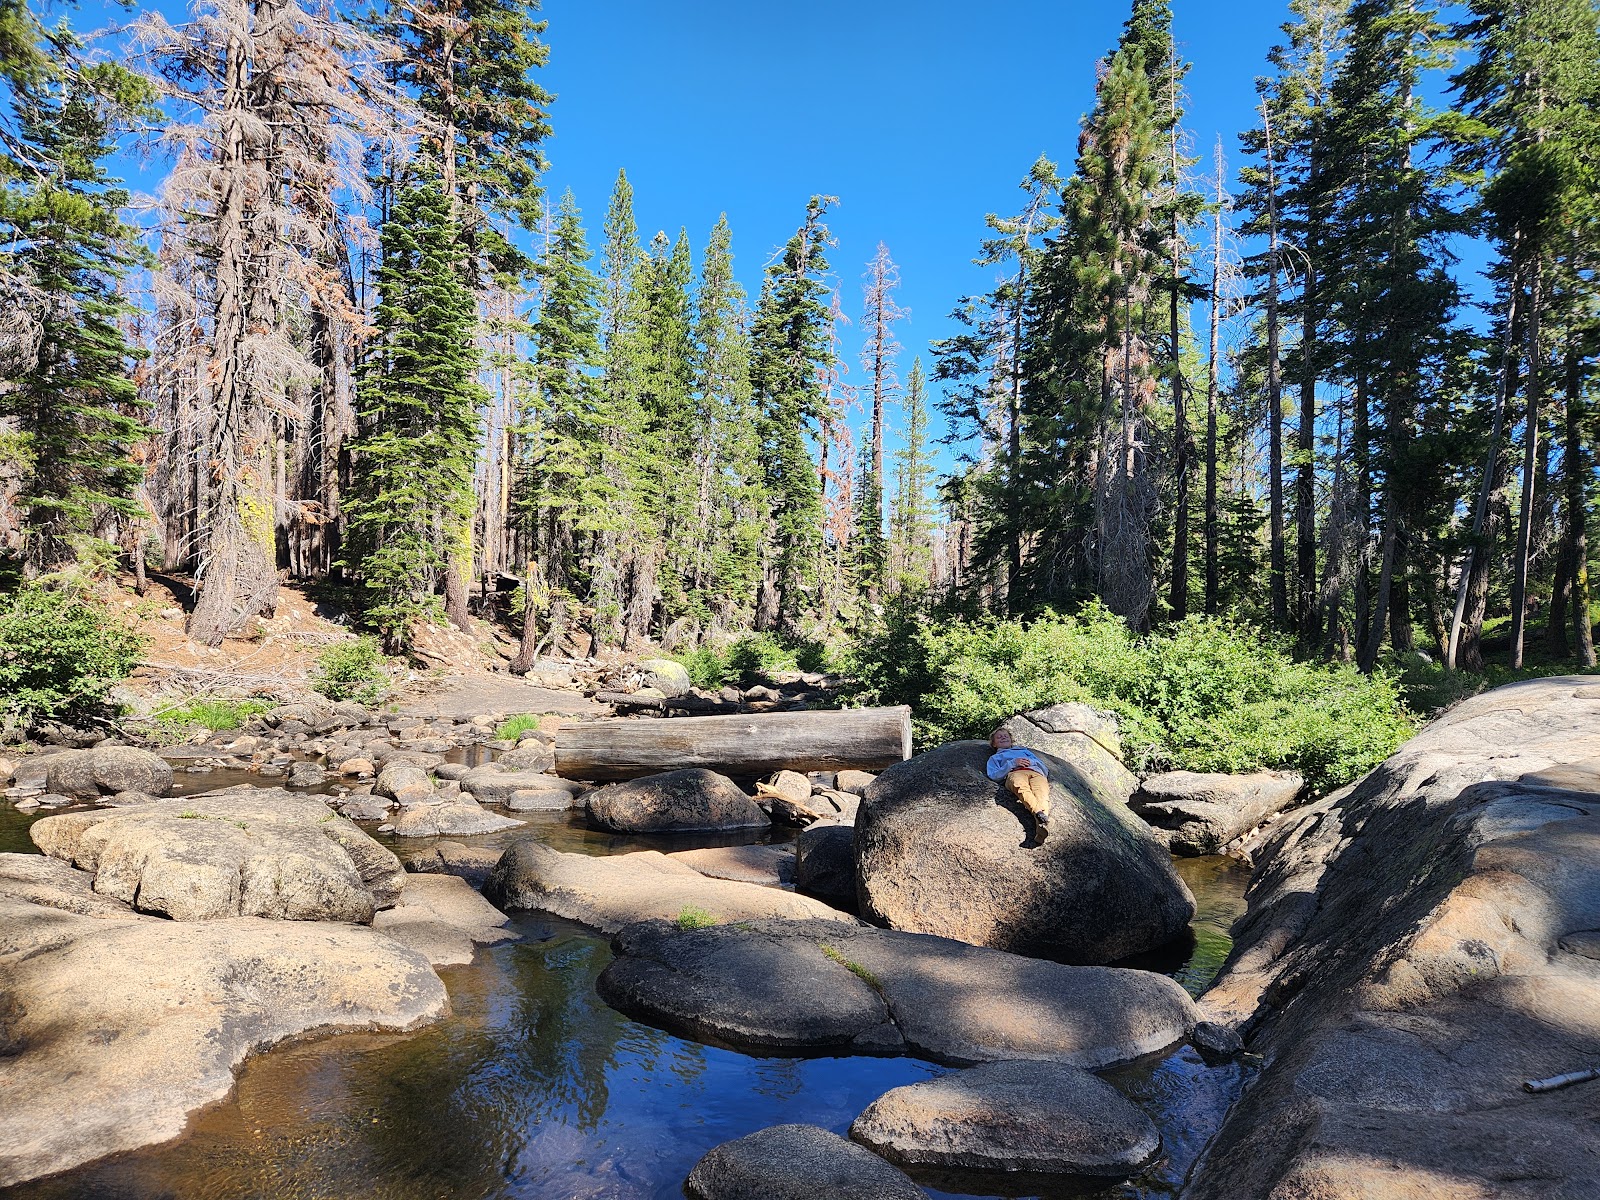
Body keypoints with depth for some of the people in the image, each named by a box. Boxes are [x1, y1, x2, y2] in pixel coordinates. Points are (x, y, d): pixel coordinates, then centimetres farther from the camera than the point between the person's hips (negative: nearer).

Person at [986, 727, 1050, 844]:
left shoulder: (1024, 750, 46)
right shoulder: (995, 757, 39)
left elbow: (1044, 768, 31)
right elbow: (994, 775, 15)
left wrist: (1033, 762, 8)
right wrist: (1012, 763, 4)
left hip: (1036, 773, 1)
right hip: (1015, 773, -1)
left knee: (1041, 793, -38)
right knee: (1020, 787, -42)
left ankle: (1042, 825, -64)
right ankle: (1039, 813, -66)